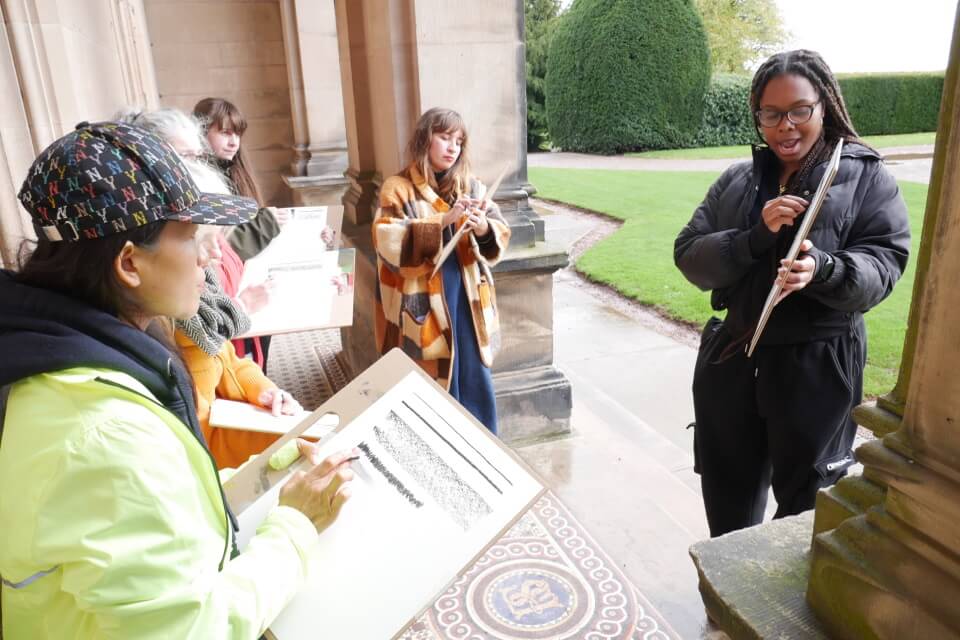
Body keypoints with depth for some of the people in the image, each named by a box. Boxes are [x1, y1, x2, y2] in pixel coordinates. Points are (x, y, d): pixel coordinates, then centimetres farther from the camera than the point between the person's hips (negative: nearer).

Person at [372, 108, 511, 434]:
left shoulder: (470, 186, 9)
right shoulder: (398, 189, -3)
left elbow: (501, 235, 4)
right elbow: (389, 243, -16)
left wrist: (484, 229, -18)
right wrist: (442, 221, -24)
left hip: (467, 302, 4)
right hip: (422, 306, -3)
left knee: (476, 384, 11)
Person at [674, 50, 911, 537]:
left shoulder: (866, 177, 0)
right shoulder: (736, 181, 7)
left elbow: (884, 262, -10)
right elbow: (689, 256, -1)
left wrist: (822, 269, -31)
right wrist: (756, 237, -18)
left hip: (817, 364, -3)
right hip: (731, 357, 3)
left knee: (803, 502, 13)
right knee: (727, 497, 17)